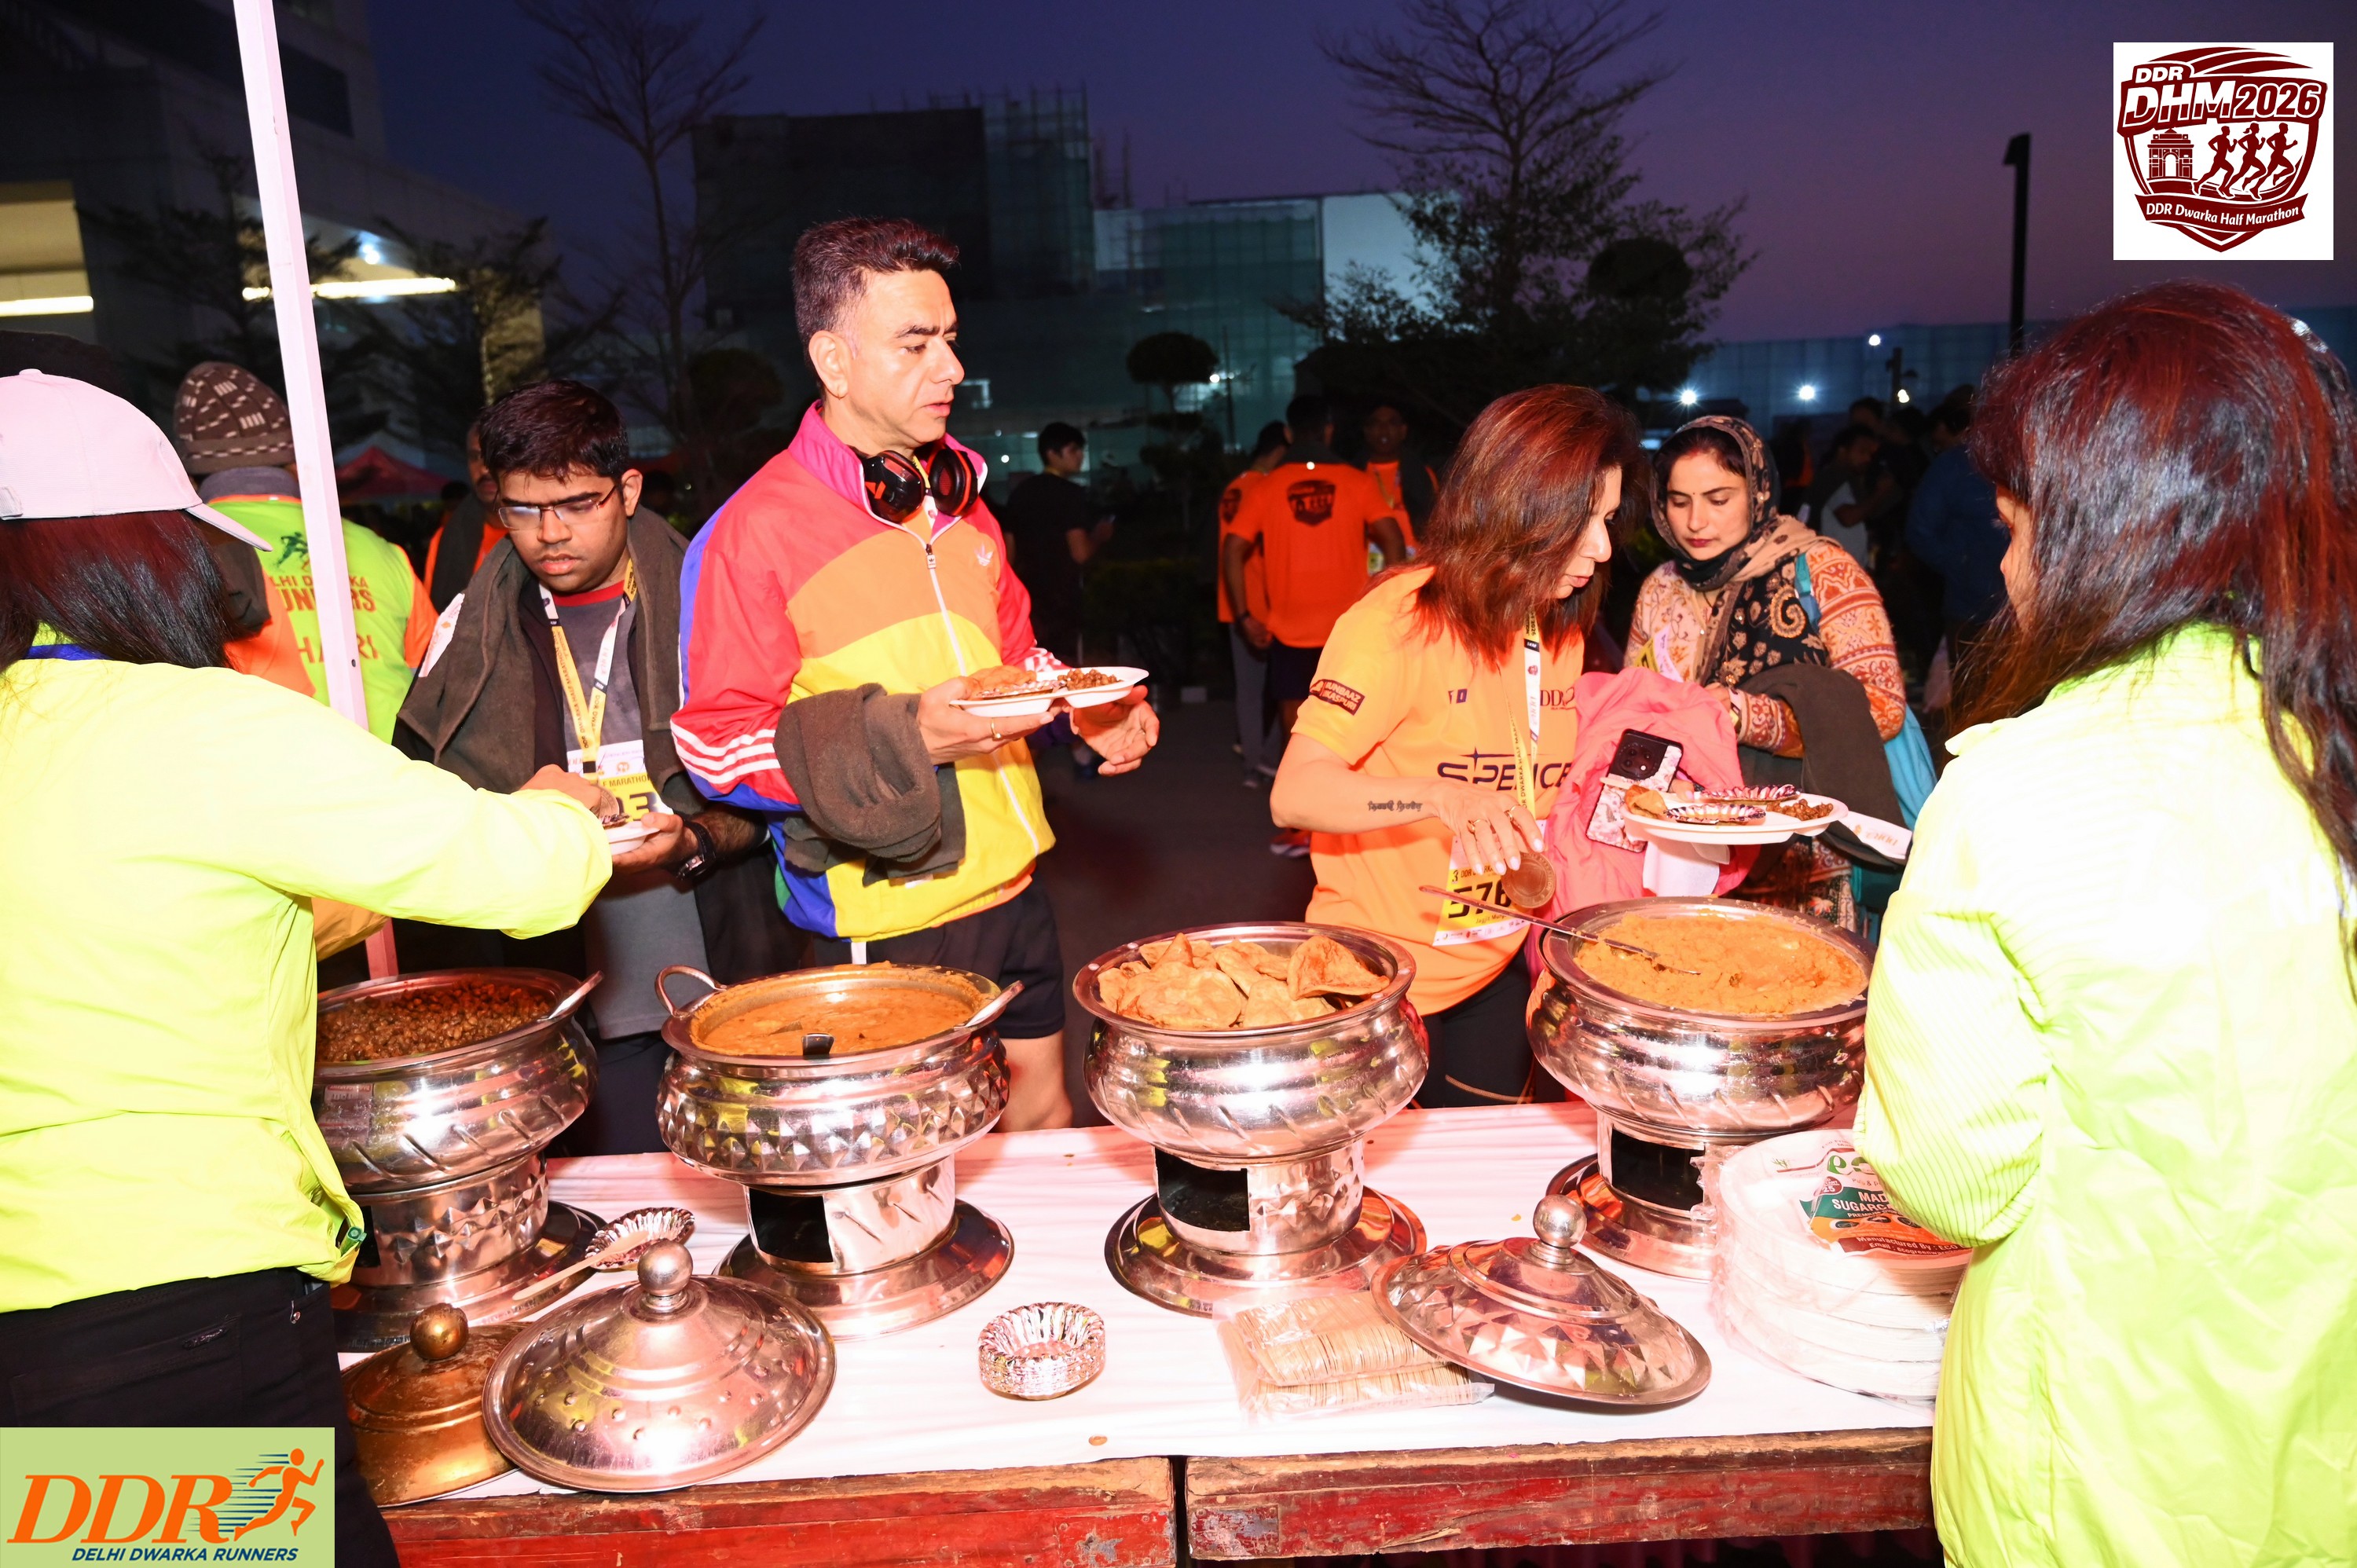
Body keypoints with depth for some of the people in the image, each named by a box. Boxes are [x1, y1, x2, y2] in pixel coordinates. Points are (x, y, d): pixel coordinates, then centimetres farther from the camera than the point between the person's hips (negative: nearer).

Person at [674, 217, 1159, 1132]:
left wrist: (1090, 707, 1)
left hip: (1011, 887, 7)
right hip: (886, 926, -6)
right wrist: (904, 737, -26)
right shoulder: (753, 532, -13)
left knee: (1044, 1109, 19)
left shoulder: (956, 500, 11)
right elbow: (715, 743, -15)